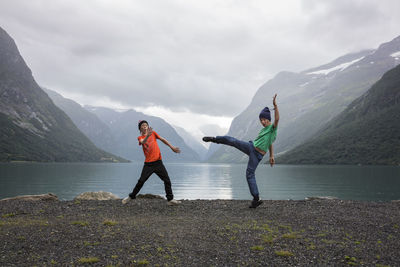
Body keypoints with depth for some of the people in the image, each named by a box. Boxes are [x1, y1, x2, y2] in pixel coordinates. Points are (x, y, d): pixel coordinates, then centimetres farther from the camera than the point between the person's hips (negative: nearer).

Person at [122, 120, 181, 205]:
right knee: (141, 181, -3)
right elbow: (143, 142, -23)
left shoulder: (153, 133, 7)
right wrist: (147, 135, -44)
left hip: (158, 161, 2)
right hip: (148, 163, -2)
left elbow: (162, 140, 15)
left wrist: (172, 147, 14)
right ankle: (131, 196, 15)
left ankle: (170, 199, 8)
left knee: (167, 180, -1)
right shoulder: (140, 138, 0)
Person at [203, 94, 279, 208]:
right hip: (251, 147, 6)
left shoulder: (273, 127, -4)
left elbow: (277, 118, -25)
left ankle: (256, 198, -1)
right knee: (231, 140, -5)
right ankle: (214, 139, 19)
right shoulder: (264, 129, 17)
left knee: (250, 175, -8)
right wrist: (271, 155, 23)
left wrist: (275, 105, -35)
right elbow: (270, 144, 25)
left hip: (257, 155, -6)